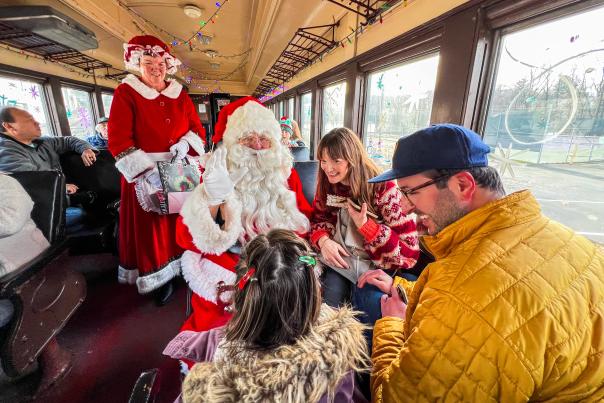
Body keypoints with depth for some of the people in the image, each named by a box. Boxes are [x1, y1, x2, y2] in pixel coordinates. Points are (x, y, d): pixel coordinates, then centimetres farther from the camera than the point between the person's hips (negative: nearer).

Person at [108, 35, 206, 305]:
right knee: (151, 228, 4)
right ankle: (161, 278, 21)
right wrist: (147, 170, -23)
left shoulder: (180, 93, 11)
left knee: (180, 223, 10)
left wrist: (185, 142, -15)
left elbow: (197, 128, 8)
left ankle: (184, 268, 29)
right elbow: (118, 140, -11)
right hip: (143, 173, -3)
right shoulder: (125, 92, -2)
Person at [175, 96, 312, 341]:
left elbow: (304, 221, 10)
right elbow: (188, 239, -4)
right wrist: (211, 201, -21)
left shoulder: (285, 174, 7)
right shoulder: (217, 174, 1)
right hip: (227, 264, -1)